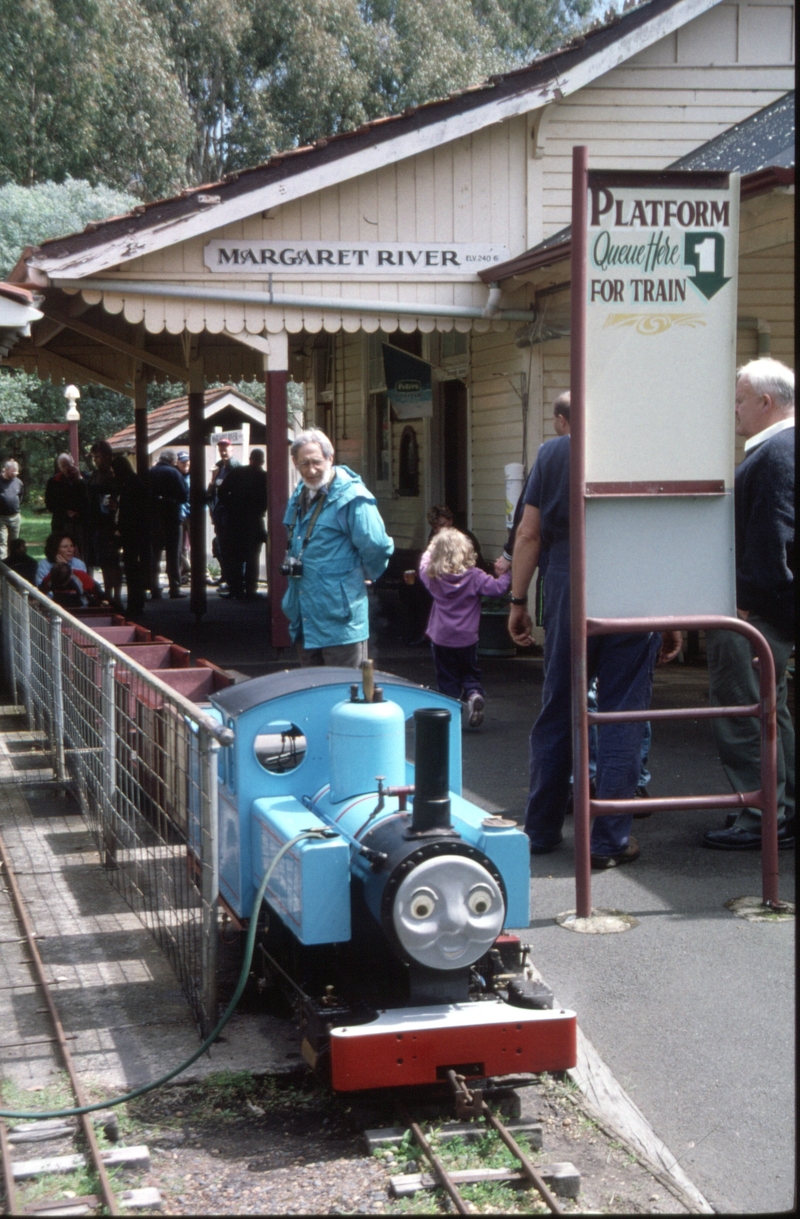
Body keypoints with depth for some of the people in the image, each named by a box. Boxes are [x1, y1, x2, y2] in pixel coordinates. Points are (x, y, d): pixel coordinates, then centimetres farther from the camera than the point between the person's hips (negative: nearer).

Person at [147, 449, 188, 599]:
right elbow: (184, 496, -11)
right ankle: (175, 588, 1)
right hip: (171, 518, -3)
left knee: (153, 554, 9)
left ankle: (154, 589, 6)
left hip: (152, 518, 4)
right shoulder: (173, 473, -9)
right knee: (173, 555, 3)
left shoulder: (149, 473, 3)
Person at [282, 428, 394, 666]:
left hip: (339, 619, -8)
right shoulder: (299, 496, 12)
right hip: (305, 619, 8)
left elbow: (376, 547, -22)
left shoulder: (351, 497, -15)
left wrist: (364, 575, -6)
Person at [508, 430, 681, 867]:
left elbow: (528, 535, 2)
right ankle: (609, 839, 4)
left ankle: (540, 830, 21)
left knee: (556, 713, 12)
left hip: (567, 594, 2)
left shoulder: (552, 453, 3)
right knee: (621, 717, 3)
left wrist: (518, 601, 10)